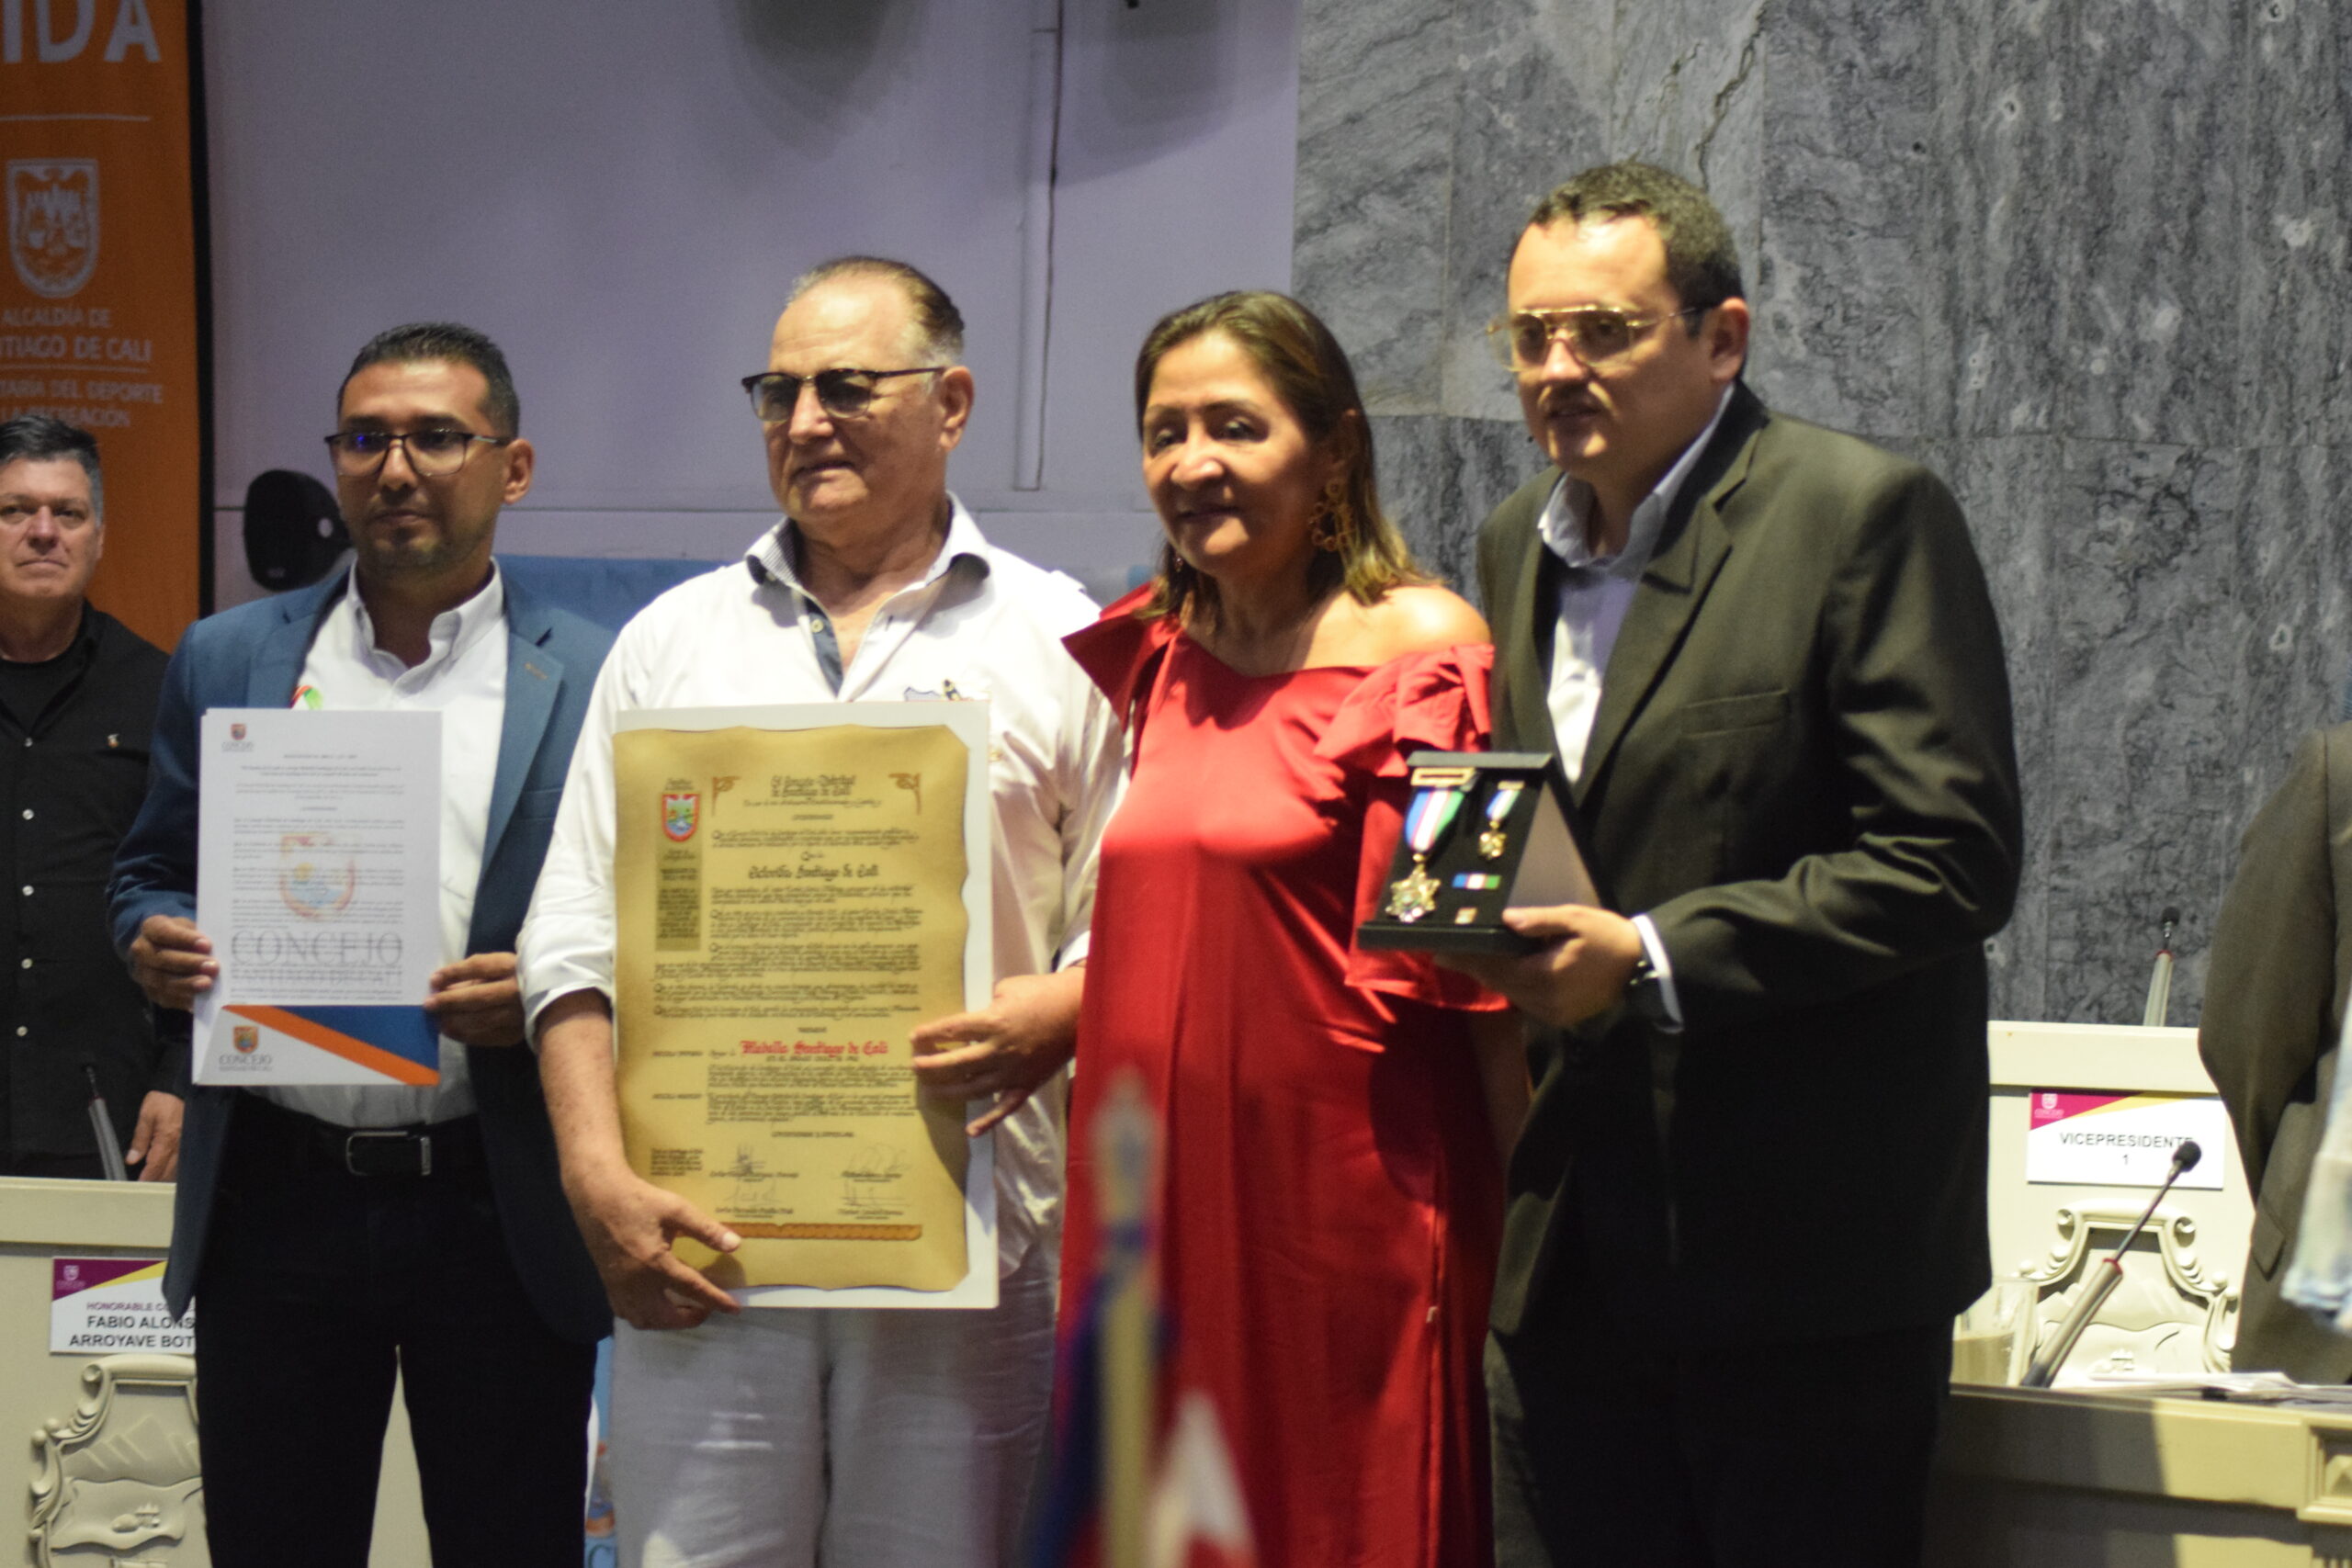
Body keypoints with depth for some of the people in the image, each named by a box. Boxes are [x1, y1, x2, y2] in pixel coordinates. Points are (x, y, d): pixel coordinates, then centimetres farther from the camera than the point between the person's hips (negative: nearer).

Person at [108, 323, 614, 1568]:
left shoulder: (593, 683, 1)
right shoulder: (227, 660, 9)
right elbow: (150, 875, 16)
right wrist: (156, 944, -6)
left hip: (497, 1219, -2)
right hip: (274, 1199, 2)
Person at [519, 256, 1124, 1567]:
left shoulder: (1059, 643, 8)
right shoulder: (672, 643, 14)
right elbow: (577, 939, 10)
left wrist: (1051, 1017, -17)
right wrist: (599, 1177, -3)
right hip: (697, 1238, 2)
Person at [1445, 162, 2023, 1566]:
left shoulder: (1865, 514, -8)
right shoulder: (1518, 545, 15)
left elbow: (1950, 858, -15)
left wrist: (1651, 957, -19)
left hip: (1805, 1256, -6)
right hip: (1570, 1263, 7)